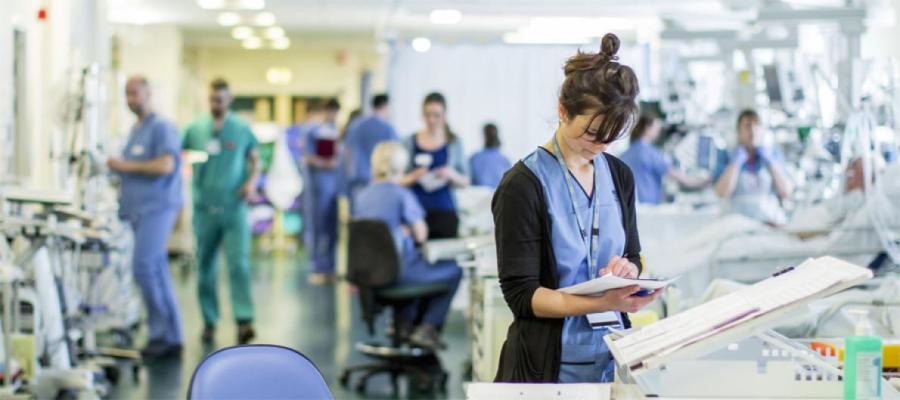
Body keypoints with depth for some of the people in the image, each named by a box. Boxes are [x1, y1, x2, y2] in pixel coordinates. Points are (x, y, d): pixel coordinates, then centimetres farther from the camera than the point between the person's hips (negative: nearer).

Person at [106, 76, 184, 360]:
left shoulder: (162, 127, -7)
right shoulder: (135, 130, 20)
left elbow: (166, 165, -19)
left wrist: (128, 166, -14)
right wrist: (118, 169, 11)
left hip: (157, 207, -9)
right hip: (138, 209, 9)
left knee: (144, 267, -16)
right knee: (157, 273, 7)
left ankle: (161, 332, -10)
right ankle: (171, 338, 9)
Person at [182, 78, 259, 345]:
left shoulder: (242, 129, 5)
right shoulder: (195, 128, 6)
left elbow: (255, 160, 13)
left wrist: (252, 181, -6)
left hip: (234, 208, -2)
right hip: (205, 208, 2)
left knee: (239, 264, -12)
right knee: (206, 267, 8)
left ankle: (244, 321, -16)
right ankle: (209, 321, 18)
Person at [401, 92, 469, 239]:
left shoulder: (454, 142, 6)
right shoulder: (410, 142, 6)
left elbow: (465, 182, 8)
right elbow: (400, 181, 9)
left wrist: (452, 174, -11)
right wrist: (413, 177, -11)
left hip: (445, 212, 0)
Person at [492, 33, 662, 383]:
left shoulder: (619, 176, 4)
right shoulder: (523, 186, -15)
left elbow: (632, 259, 12)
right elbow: (521, 295, -17)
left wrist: (625, 270, -12)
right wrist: (602, 302, -30)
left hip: (613, 355, 5)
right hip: (551, 364, -5)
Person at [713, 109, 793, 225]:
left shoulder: (772, 155, 13)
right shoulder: (727, 157, 8)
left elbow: (786, 193, 4)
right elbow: (722, 194, -7)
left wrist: (771, 162, 0)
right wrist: (735, 163, -6)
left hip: (771, 220, 2)